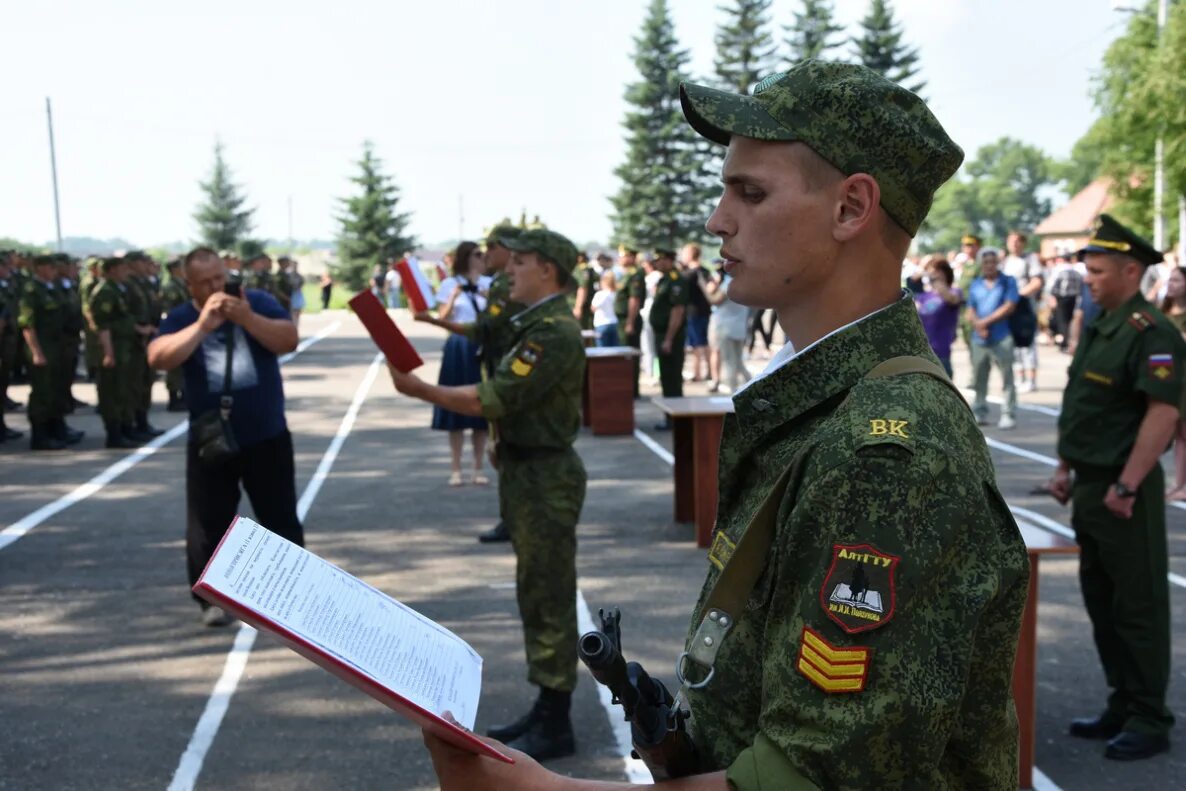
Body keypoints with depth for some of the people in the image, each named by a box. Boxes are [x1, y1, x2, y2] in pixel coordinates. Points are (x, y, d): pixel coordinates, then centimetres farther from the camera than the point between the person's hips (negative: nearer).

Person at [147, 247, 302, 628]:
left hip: (267, 436, 0)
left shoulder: (258, 301, -2)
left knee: (281, 520, 8)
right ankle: (212, 599, 20)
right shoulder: (181, 318, -1)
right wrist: (202, 325, -26)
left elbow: (289, 341, -14)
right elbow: (158, 358, -18)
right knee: (208, 524, 5)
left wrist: (246, 317, -26)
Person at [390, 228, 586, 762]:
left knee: (549, 602, -3)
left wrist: (420, 390, -15)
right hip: (527, 472, 11)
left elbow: (490, 400, -23)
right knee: (537, 597, 16)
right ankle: (545, 711, 27)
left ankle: (555, 728, 7)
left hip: (544, 478, -11)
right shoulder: (538, 325, 14)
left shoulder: (554, 333, -20)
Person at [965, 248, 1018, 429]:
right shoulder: (975, 284, 13)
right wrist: (977, 325, -11)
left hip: (1002, 339, -4)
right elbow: (969, 312, 9)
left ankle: (1009, 415, -1)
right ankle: (979, 413, 20)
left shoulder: (1008, 282, 2)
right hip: (979, 339, 4)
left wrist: (986, 321, -10)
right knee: (979, 379, 10)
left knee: (1007, 378, -4)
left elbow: (1009, 307, -8)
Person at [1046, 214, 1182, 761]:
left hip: (1123, 492, -10)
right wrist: (1066, 468, 17)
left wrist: (1125, 487, -23)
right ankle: (1122, 706, 29)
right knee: (1101, 601, 16)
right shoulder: (1098, 327, 13)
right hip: (1090, 486, 10)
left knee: (1138, 607, 1)